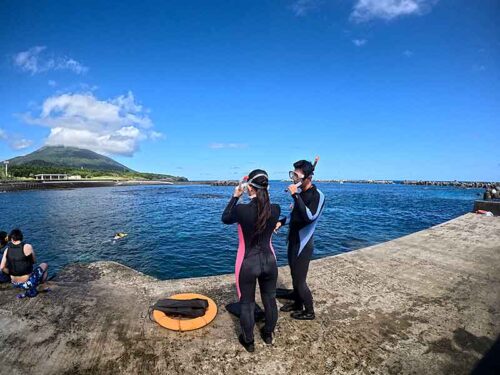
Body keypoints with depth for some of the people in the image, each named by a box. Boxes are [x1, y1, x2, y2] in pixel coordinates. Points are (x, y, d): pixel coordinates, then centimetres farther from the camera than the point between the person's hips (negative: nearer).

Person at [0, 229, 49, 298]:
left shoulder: (7, 250, -4)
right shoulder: (28, 247, -15)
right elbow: (34, 261, -3)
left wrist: (12, 273, 12)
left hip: (15, 284, 5)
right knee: (45, 265, 21)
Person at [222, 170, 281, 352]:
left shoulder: (242, 209, -22)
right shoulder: (275, 209, -12)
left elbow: (225, 219, 0)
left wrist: (235, 197, 3)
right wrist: (259, 196, 7)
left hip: (248, 264, -3)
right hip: (269, 261, 4)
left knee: (247, 303, 17)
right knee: (270, 299, 24)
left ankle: (248, 342, 37)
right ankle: (268, 335, 46)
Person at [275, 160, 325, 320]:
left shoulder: (317, 195, -18)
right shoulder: (300, 191, 2)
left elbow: (310, 217, -32)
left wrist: (295, 196, -32)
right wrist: (281, 222, 2)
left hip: (303, 243, -7)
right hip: (293, 240, 7)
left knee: (300, 280, 3)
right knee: (294, 276, 20)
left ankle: (309, 312, 25)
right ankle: (297, 304, 40)